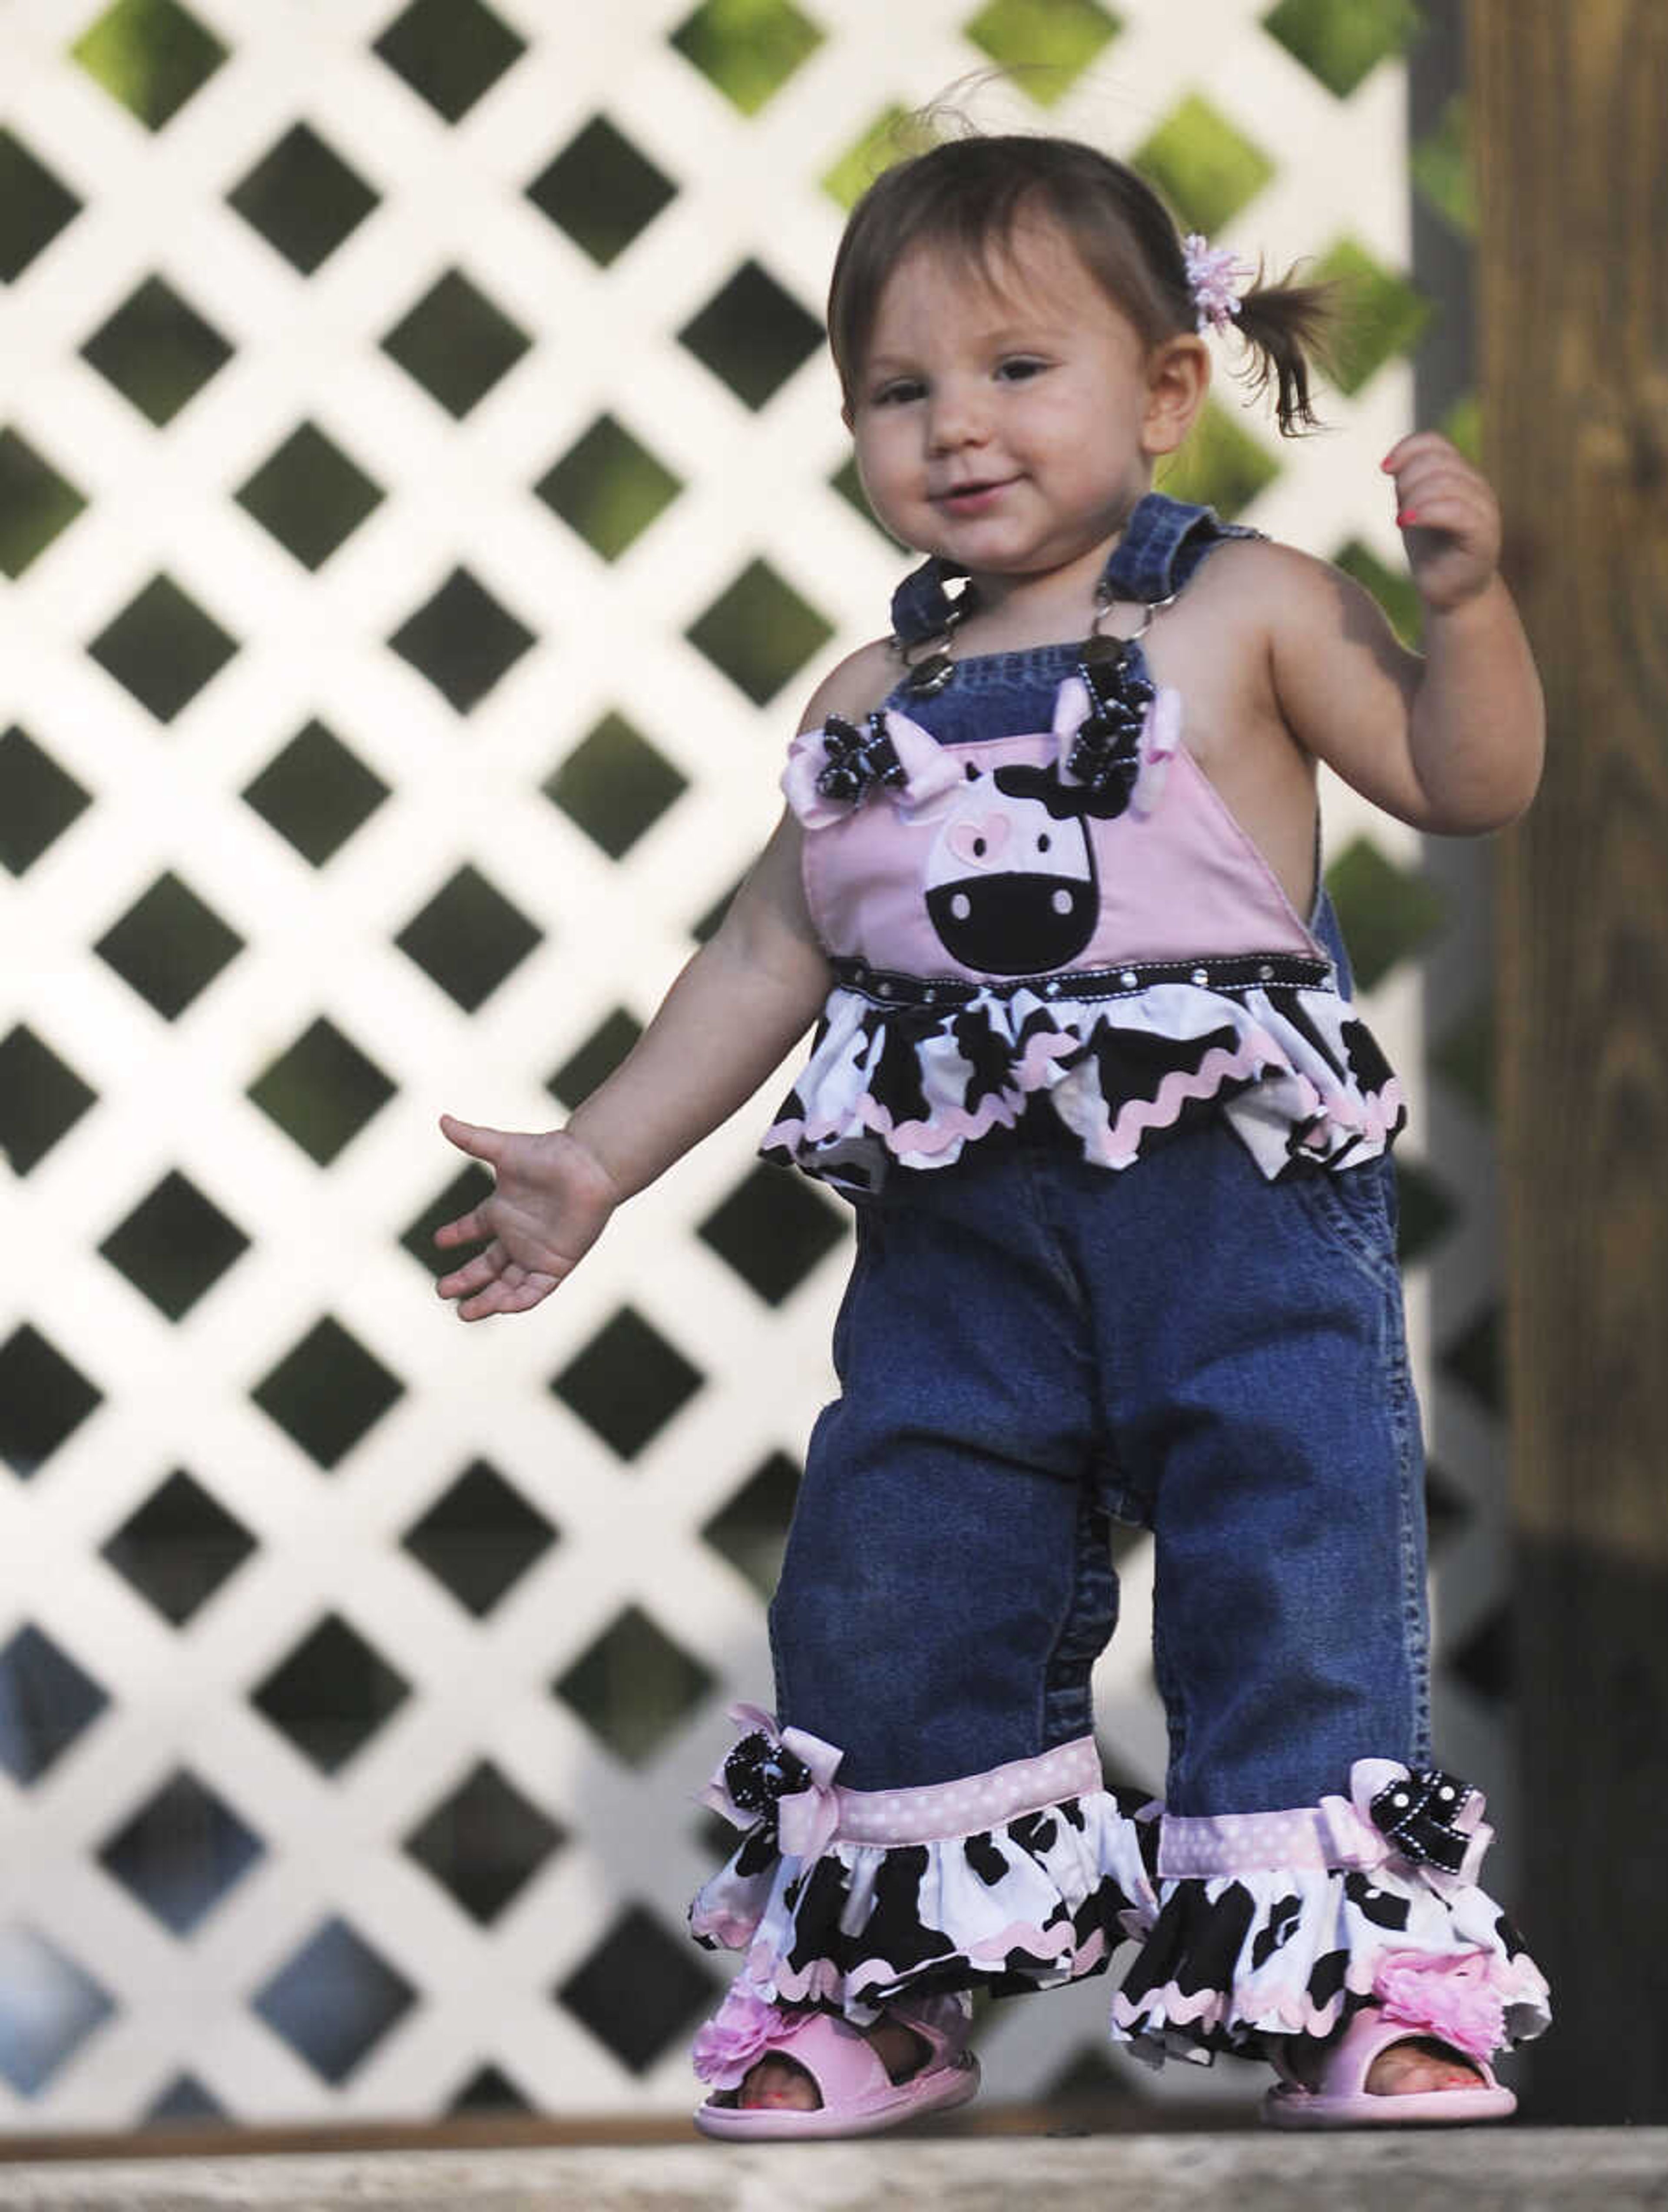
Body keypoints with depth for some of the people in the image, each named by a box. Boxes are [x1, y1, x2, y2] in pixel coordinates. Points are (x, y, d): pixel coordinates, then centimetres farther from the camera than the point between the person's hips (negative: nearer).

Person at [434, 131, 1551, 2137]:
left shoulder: (1241, 613, 2)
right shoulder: (871, 700, 13)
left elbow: (1466, 781, 0)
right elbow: (768, 956, 18)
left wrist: (1462, 600, -17)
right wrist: (597, 1162, 16)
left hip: (1235, 1200, -4)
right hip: (961, 1224, 4)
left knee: (1294, 1574, -8)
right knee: (888, 1587, 4)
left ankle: (1367, 1977, 1)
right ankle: (868, 1989, 18)